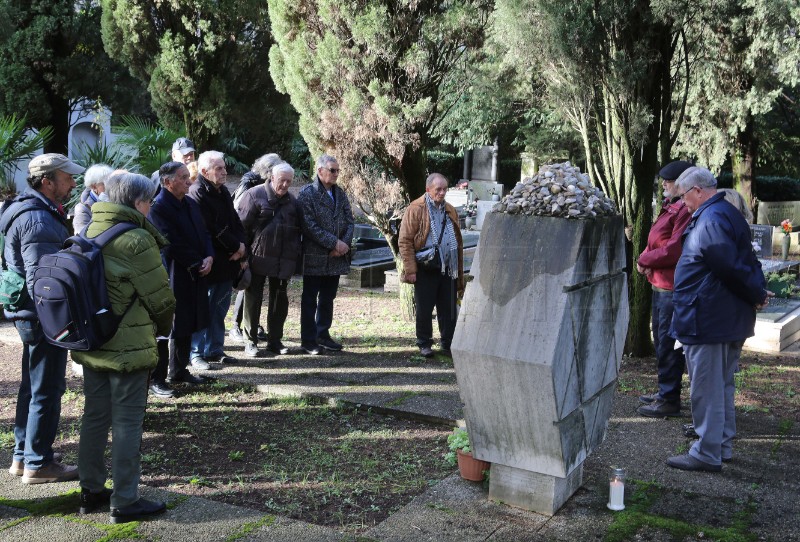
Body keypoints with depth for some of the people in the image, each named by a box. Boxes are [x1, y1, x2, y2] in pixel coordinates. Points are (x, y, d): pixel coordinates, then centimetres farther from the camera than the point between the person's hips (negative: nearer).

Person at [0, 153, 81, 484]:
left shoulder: (33, 211, 13)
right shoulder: (39, 220, -20)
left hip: (32, 316, 11)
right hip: (43, 319, -11)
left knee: (33, 387, 19)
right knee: (47, 391, 0)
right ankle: (38, 464, 11)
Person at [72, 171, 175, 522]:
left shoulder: (90, 233, 7)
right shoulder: (136, 240, -17)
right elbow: (161, 298, -14)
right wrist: (161, 328, 6)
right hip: (128, 346, -8)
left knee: (95, 416, 16)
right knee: (127, 422, 1)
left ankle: (91, 491, 28)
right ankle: (124, 502, 9)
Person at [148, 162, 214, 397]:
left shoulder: (191, 204, 11)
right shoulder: (158, 207, -16)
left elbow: (204, 234, 14)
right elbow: (172, 245, -19)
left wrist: (209, 257, -3)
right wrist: (197, 264, -14)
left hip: (194, 276, 9)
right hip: (170, 278, -8)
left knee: (186, 326, 16)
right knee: (165, 328, -1)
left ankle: (179, 370, 30)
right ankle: (156, 379, 9)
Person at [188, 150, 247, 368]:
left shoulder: (222, 192, 13)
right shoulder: (197, 193, -14)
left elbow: (236, 223, 13)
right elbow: (212, 230, -19)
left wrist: (241, 249, -3)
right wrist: (236, 246, -11)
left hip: (227, 262, 8)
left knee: (220, 308, 14)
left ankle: (214, 349, 24)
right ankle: (196, 353, 8)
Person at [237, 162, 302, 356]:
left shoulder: (292, 201, 11)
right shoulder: (254, 195, -6)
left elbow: (297, 229, 17)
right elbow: (243, 225, -7)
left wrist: (295, 255, 9)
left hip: (284, 260, 5)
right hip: (258, 258, -5)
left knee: (280, 300, 10)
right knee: (253, 299, 2)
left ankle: (275, 340, 20)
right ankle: (251, 341, 11)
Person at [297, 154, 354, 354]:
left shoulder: (340, 194, 12)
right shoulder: (307, 194, -8)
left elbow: (350, 221, 10)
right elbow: (309, 226, -16)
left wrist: (344, 243, -8)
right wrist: (335, 243, -17)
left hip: (336, 257, 6)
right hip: (314, 257, -6)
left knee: (328, 298, 15)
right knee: (310, 299, 2)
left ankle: (323, 335, 27)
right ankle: (308, 340, 9)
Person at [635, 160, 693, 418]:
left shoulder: (686, 210, -19)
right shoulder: (671, 207, 14)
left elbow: (675, 250, -24)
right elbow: (659, 242, 18)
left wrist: (645, 259, -11)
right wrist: (647, 259, -1)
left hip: (674, 288, -11)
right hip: (662, 285, 11)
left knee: (668, 344, -4)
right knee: (661, 341, 19)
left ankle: (669, 399, 5)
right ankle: (665, 391, 32)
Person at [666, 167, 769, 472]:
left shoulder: (710, 220, -20)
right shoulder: (730, 214, 14)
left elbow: (729, 267, -27)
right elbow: (747, 262, 16)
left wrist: (755, 295, -13)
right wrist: (759, 291, 5)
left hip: (707, 321, -10)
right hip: (731, 320, 10)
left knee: (707, 390, -1)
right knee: (722, 386, 19)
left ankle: (707, 454, 7)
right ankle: (722, 446, 29)